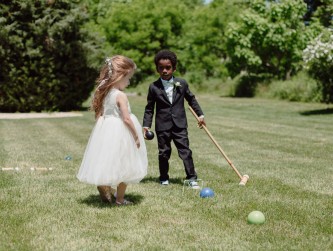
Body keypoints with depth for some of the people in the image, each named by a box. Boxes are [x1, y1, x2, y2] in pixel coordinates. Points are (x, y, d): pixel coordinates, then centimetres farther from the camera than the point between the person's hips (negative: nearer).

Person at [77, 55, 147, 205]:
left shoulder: (105, 93, 4)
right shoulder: (120, 96, -18)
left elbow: (99, 115, 8)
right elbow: (126, 119, -20)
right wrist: (136, 136, -12)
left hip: (106, 131, 7)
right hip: (120, 133, -7)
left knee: (108, 164, 17)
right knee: (123, 167, 6)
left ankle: (105, 192, 19)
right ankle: (120, 199, 12)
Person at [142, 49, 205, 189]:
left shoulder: (182, 83, 2)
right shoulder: (154, 87, -2)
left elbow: (191, 99, 15)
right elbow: (149, 108, 3)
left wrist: (200, 114, 15)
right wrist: (146, 125, -4)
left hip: (180, 125, 0)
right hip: (162, 126, 0)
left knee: (185, 151, -3)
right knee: (164, 153, 9)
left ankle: (192, 178, 1)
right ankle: (164, 178, 23)